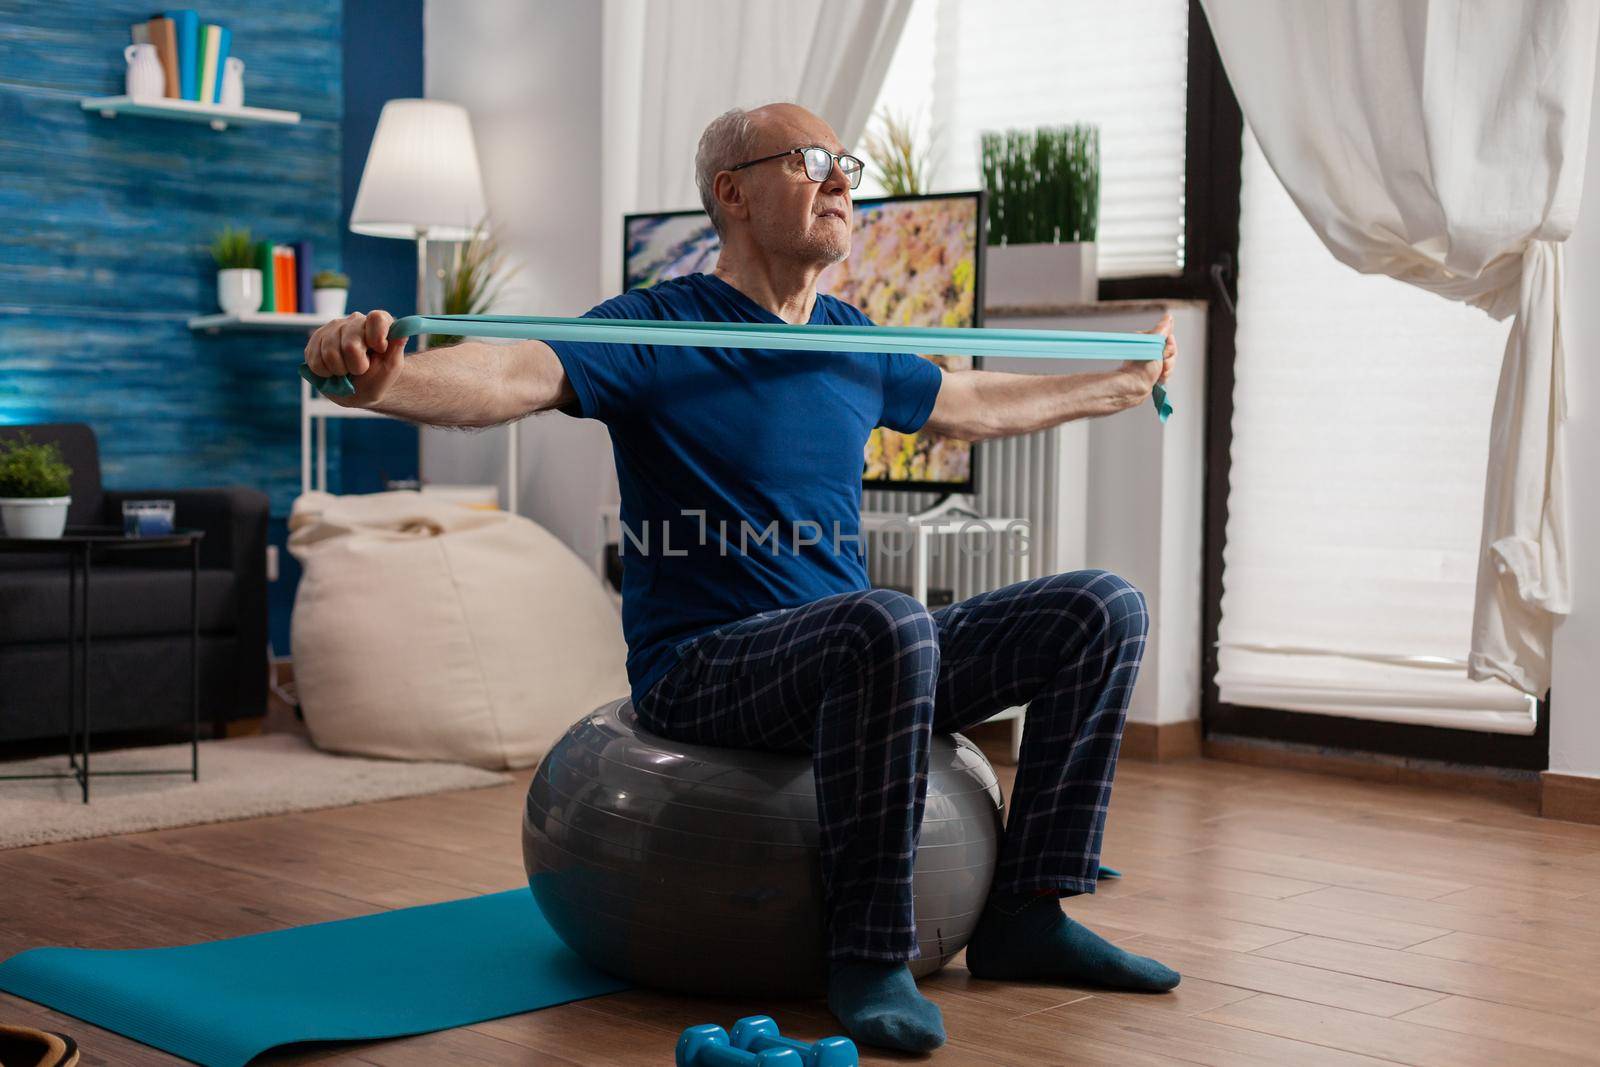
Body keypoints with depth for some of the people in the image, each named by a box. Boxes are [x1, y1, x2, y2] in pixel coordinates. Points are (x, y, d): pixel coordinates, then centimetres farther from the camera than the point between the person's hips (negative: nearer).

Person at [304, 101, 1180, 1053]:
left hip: (857, 656, 8)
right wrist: (385, 377, -46)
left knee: (1104, 610, 0)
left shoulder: (853, 341, 13)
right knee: (890, 624, -38)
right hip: (703, 670, -7)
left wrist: (1123, 383, 39)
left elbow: (976, 404, 31)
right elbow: (513, 377, -26)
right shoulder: (661, 332, -9)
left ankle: (1026, 914, 3)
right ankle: (870, 955, -23)